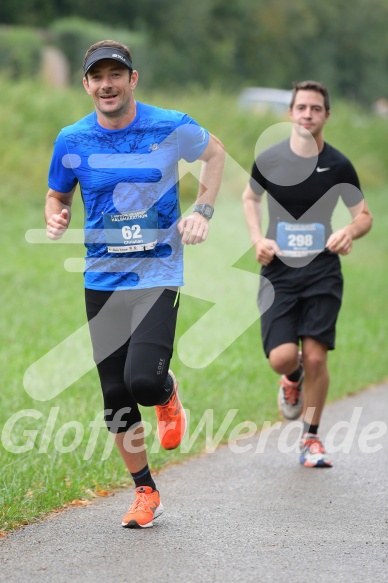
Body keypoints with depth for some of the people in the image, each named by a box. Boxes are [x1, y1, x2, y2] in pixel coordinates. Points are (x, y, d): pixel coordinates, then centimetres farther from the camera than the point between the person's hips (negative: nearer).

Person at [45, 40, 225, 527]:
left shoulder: (172, 129, -7)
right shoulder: (72, 141, -2)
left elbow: (214, 152, 14)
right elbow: (58, 196, 14)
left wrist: (202, 211, 2)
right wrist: (56, 219, -9)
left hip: (159, 274, -3)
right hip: (102, 280, 3)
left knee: (143, 380, -21)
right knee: (115, 396, 4)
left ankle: (168, 396, 17)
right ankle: (145, 492, 20)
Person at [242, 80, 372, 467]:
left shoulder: (338, 165, -2)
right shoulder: (269, 160, -1)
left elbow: (364, 215, 7)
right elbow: (250, 197, 18)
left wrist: (350, 232, -16)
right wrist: (257, 239, 1)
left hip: (323, 274, 0)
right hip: (278, 273, 0)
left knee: (315, 357, -6)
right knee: (282, 357, -14)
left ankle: (311, 439, 12)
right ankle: (293, 378, 26)